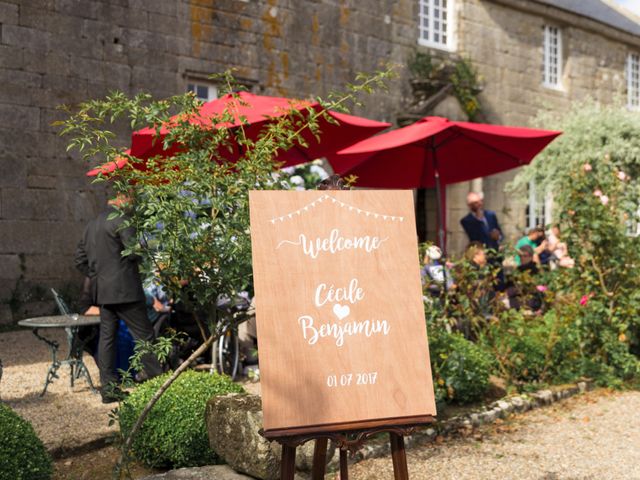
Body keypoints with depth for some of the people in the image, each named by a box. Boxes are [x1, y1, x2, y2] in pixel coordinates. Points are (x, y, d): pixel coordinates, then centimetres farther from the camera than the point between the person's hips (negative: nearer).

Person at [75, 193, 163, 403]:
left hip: (103, 291, 8)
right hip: (125, 289, -8)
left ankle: (108, 388, 10)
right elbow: (134, 251, -17)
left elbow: (80, 260, 20)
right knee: (144, 335, -3)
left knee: (107, 337, 8)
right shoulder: (120, 220, -9)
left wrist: (97, 276, 18)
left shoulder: (92, 225, 17)